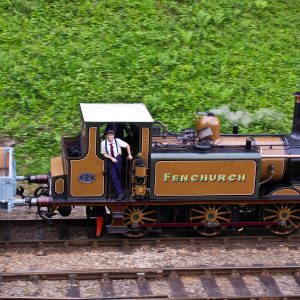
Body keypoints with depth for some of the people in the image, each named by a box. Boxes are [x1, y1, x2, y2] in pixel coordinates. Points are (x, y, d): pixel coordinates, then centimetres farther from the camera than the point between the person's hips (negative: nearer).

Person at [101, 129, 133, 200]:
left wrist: (129, 154, -2)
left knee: (120, 176, 9)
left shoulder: (117, 141, -14)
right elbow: (104, 153, -3)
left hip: (118, 159, 0)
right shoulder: (104, 143, -12)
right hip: (110, 160, 0)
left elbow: (127, 145, -1)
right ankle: (120, 193, -7)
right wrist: (111, 158, -15)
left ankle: (120, 192, 26)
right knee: (114, 177, -7)